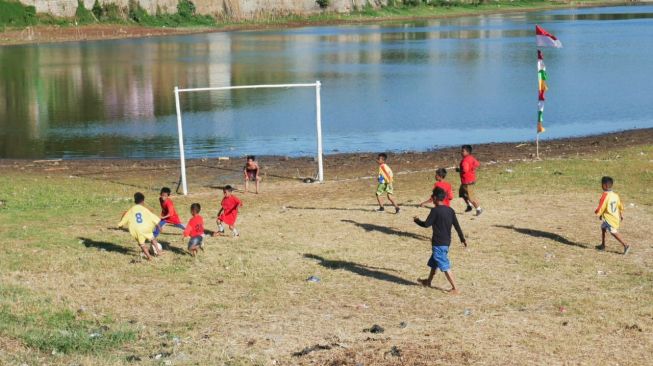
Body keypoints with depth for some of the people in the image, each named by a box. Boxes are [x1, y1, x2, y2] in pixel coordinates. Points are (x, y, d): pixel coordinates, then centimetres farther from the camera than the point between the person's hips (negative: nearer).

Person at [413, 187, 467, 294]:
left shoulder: (435, 210, -17)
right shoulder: (450, 210, 4)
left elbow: (426, 224, -15)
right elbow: (457, 225, 7)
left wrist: (417, 220, 4)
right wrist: (463, 239, 16)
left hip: (438, 243, -8)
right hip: (446, 241, 8)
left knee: (445, 266, -4)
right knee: (434, 262, 25)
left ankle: (455, 288, -6)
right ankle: (428, 281, 40)